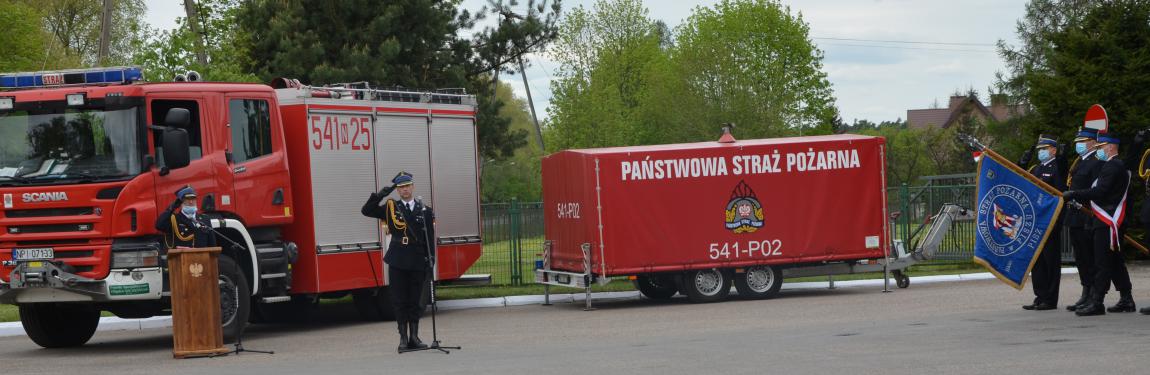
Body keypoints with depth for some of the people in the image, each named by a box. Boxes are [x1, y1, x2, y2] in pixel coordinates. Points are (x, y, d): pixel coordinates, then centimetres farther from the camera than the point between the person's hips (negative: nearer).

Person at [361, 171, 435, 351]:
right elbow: (366, 211, -4)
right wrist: (381, 195, -14)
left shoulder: (425, 211, 6)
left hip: (417, 262, 1)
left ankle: (414, 337, 14)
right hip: (397, 262, 0)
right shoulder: (390, 208, 5)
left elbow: (430, 239, 6)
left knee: (415, 301, 6)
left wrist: (430, 261, -1)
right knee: (400, 301, 2)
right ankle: (403, 338, 7)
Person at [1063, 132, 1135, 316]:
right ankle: (1126, 300, 17)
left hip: (1107, 223, -11)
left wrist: (1074, 194, -17)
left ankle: (1096, 302, -11)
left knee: (1102, 263, -10)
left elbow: (1100, 192, -22)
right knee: (1116, 262, 13)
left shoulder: (1113, 166, -13)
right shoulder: (1117, 165, 19)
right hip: (1109, 222, 11)